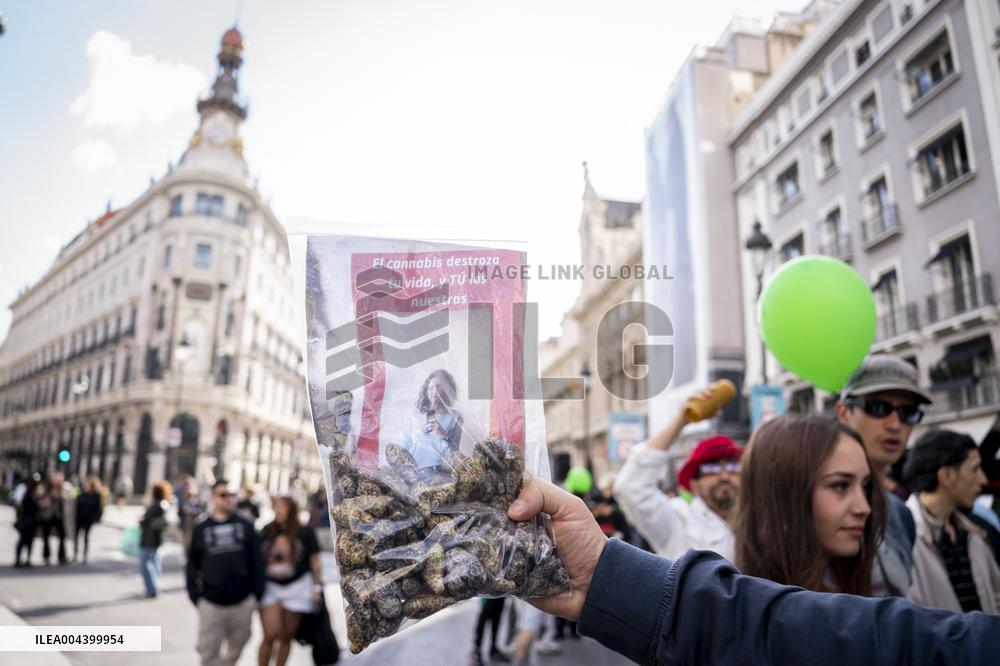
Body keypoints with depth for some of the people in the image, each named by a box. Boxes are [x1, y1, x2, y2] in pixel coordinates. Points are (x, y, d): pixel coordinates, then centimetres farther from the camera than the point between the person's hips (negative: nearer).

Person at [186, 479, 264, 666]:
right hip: (210, 603, -1)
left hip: (243, 601, 1)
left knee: (237, 645, 14)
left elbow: (257, 561, 3)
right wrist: (194, 595, 0)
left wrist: (257, 591, -1)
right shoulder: (201, 529, 4)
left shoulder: (245, 526, 3)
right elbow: (192, 565, 6)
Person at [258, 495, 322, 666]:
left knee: (287, 637, 9)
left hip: (296, 588, 0)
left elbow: (315, 561, 0)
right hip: (270, 587, 0)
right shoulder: (266, 532, 0)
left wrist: (317, 586, -2)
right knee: (271, 635, -10)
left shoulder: (305, 532, -4)